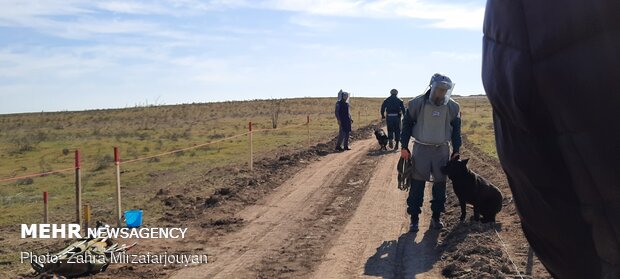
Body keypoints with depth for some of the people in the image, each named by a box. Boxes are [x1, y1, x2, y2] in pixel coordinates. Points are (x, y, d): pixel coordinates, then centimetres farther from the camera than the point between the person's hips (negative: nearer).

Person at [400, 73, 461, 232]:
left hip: (442, 150, 2)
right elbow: (407, 124, 1)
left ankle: (436, 217, 21)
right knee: (417, 185, -1)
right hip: (421, 149, -2)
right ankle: (414, 219, 9)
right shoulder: (417, 103, -7)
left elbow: (456, 130, 11)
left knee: (440, 185, 7)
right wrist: (404, 147, -3)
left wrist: (456, 151, 7)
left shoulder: (453, 107, 1)